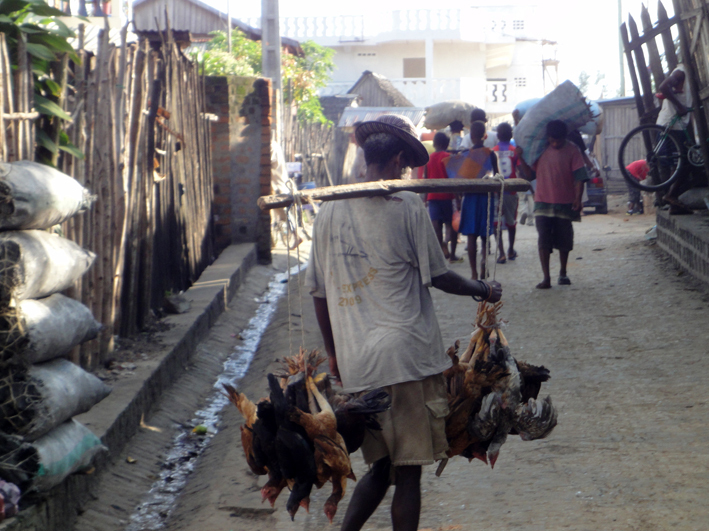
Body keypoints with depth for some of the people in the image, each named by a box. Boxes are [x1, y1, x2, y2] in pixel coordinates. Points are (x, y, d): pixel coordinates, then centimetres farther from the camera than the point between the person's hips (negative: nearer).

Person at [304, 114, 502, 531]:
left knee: (382, 466, 18)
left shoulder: (330, 211, 6)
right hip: (407, 355, -5)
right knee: (409, 470, 2)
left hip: (356, 365, 5)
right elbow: (437, 275, 0)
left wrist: (333, 350, 23)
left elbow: (319, 291, 11)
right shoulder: (408, 207, -8)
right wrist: (484, 290, 17)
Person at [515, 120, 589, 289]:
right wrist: (521, 158, -5)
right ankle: (546, 277, -5)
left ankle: (563, 273, 27)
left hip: (565, 203, -1)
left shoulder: (572, 151, -1)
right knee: (543, 241, -6)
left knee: (564, 241, 10)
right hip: (543, 202, 1)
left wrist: (578, 198, -18)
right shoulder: (541, 150, 6)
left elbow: (579, 177, -6)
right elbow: (530, 174, 9)